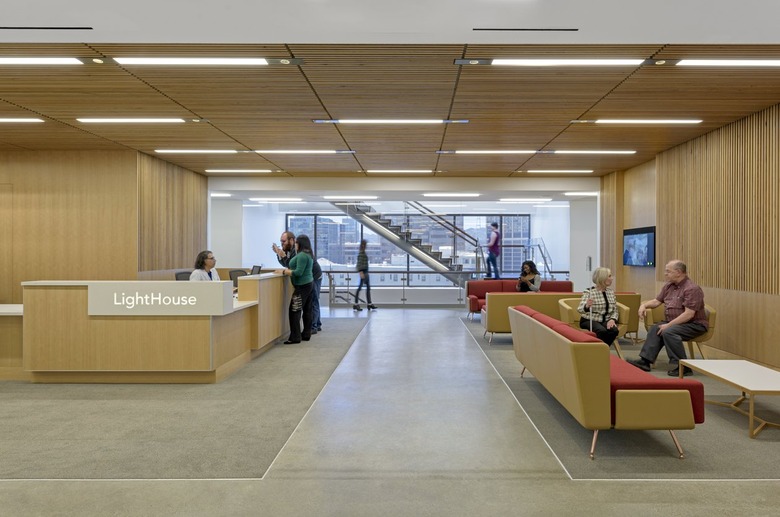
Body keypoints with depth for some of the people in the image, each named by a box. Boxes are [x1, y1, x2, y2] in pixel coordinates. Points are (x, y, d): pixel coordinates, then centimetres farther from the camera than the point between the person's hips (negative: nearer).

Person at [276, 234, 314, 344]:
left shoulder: (302, 255, -16)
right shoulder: (307, 254, 16)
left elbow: (298, 272, -21)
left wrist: (283, 271, -15)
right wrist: (286, 270, 12)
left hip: (302, 286, -11)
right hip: (308, 284, 11)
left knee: (294, 311, -9)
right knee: (306, 310, 12)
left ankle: (295, 337, -8)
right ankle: (306, 334, 17)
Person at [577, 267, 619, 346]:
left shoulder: (611, 292, 7)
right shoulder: (589, 291, -10)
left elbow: (615, 310, 9)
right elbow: (580, 309, -22)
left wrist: (612, 319, -13)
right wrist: (587, 306, -46)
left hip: (606, 321, 5)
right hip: (590, 321, -5)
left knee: (614, 330, -27)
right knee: (602, 331, -34)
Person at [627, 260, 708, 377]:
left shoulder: (692, 289, -18)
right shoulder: (668, 286, 8)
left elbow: (689, 314, -25)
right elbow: (656, 301, 17)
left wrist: (669, 325, -26)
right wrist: (644, 305, -4)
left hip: (694, 324, -8)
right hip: (674, 322, 8)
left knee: (668, 332, -29)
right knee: (655, 329, -11)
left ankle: (682, 367, -22)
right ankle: (645, 361, -15)